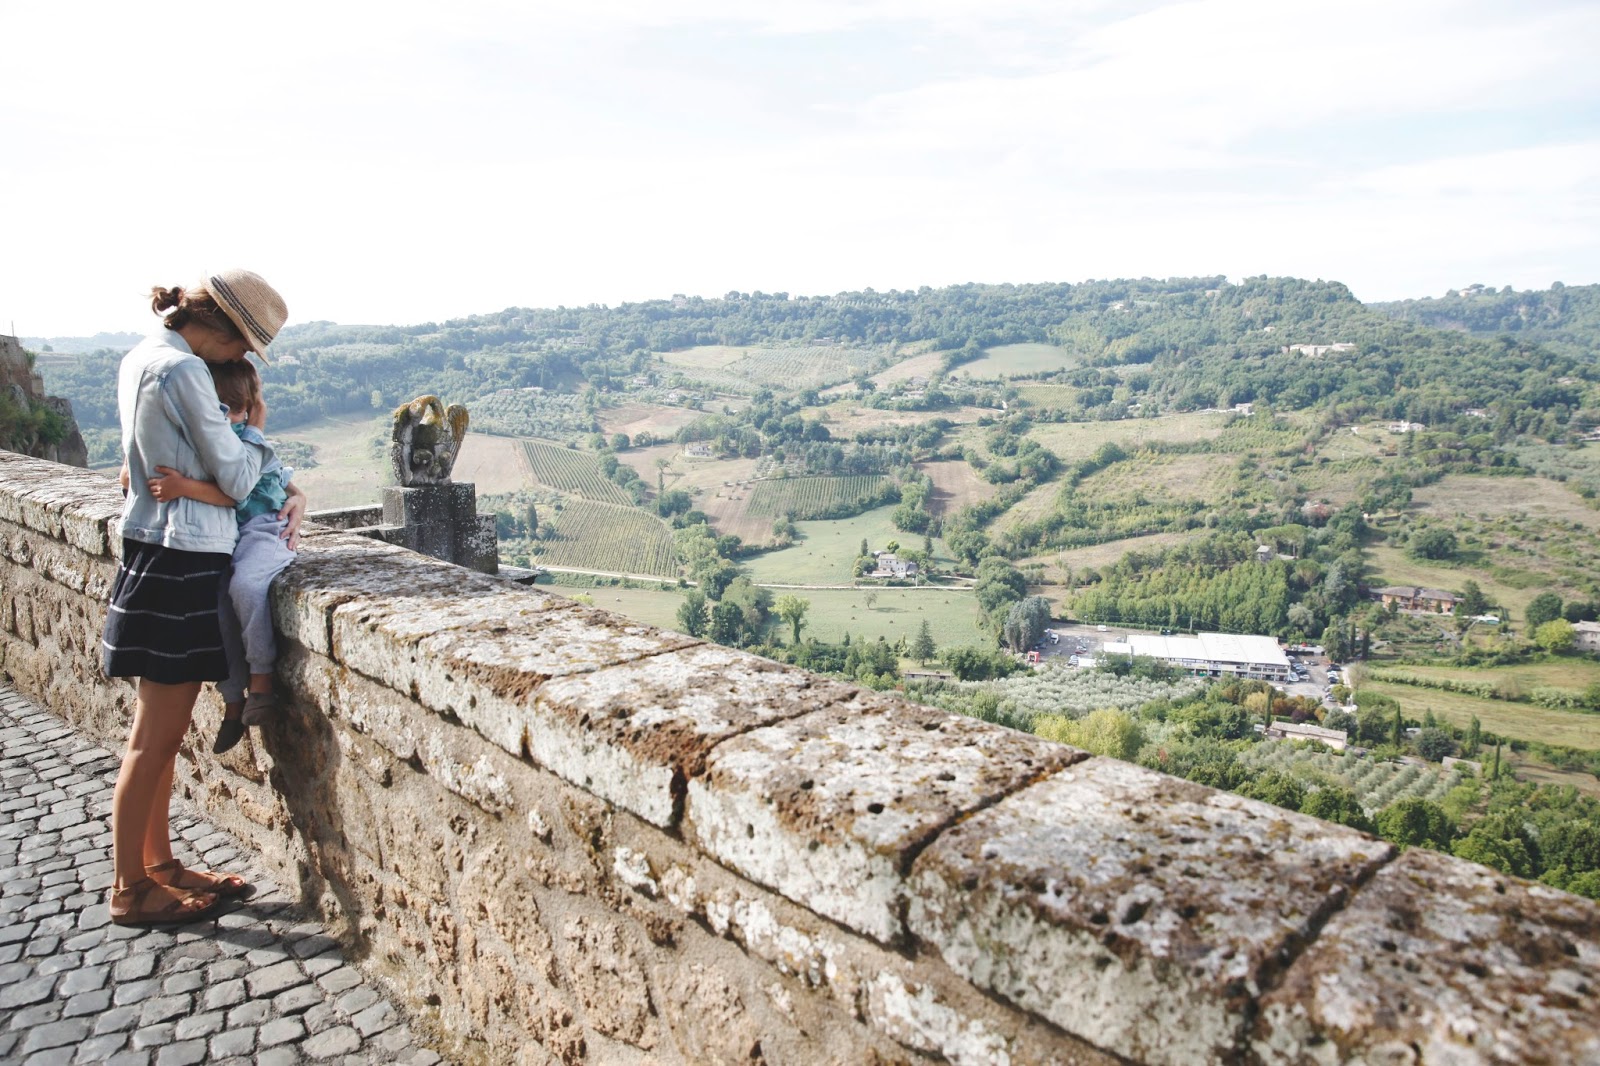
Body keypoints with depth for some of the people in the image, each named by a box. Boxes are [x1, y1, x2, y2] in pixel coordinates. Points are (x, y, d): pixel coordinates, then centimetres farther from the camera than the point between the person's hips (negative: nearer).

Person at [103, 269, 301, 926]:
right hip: (182, 559, -10)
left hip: (156, 555, 10)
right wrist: (256, 429, 5)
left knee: (162, 731, 17)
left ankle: (157, 865, 30)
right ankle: (130, 890, 15)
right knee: (155, 738, 2)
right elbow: (236, 478, -15)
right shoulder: (183, 371, -17)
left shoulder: (142, 358, 13)